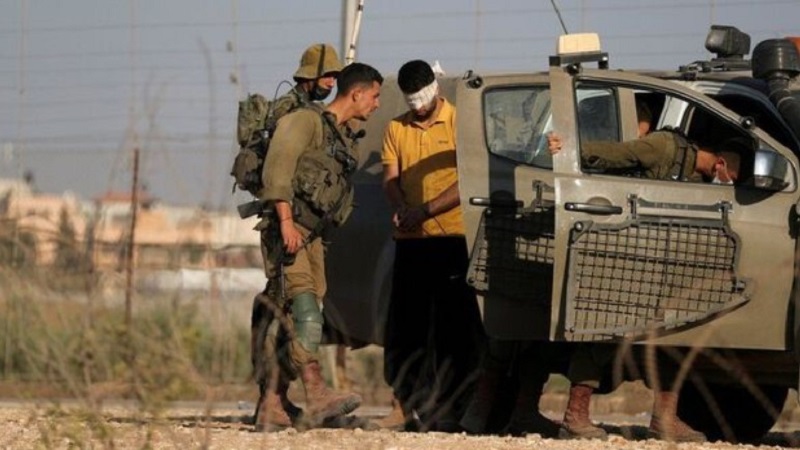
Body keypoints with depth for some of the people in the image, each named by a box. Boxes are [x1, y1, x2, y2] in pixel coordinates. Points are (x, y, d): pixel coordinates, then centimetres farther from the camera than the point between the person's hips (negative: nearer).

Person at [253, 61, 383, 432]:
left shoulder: (345, 138, 21)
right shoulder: (306, 121, -5)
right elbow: (277, 167, -15)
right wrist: (285, 221, -23)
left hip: (312, 234, 9)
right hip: (286, 230, -9)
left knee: (288, 320, 5)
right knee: (305, 311, -21)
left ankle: (270, 405, 6)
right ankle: (316, 395, -33)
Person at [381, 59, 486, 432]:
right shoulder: (397, 129, 15)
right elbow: (391, 177, 8)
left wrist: (425, 211, -17)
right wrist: (401, 208, -13)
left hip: (453, 237, -5)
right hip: (410, 242, 5)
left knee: (454, 331, -5)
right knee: (404, 330, 5)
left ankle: (448, 412, -4)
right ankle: (416, 410, 11)